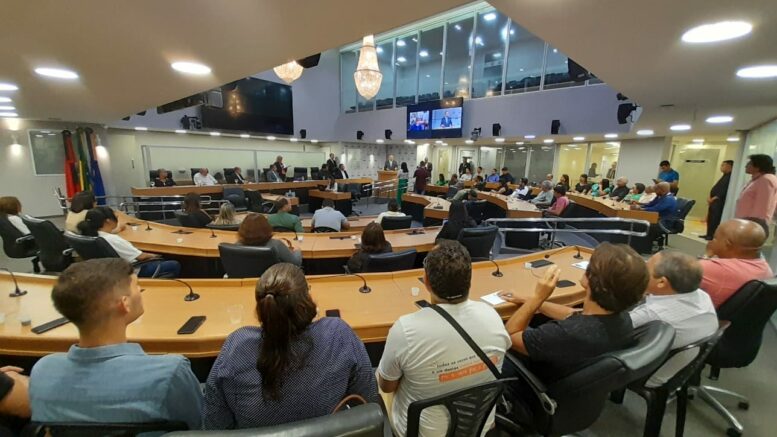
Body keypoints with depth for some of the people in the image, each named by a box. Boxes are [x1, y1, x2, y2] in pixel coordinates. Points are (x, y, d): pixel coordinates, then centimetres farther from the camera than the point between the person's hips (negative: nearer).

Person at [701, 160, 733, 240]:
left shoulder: (730, 177, -11)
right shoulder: (725, 176, 19)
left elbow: (725, 190, -18)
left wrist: (713, 198, -16)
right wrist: (710, 198, 9)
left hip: (719, 202, -9)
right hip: (714, 201, 9)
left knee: (715, 219, -6)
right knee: (710, 218, 11)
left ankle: (713, 235, -2)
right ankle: (709, 234, 17)